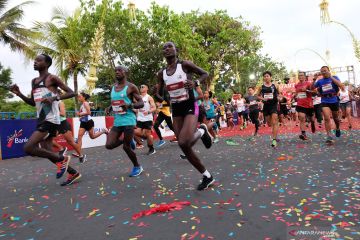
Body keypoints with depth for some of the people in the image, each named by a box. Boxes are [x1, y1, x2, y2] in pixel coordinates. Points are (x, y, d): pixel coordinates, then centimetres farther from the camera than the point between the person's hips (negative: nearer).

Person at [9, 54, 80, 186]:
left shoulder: (52, 78, -6)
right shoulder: (34, 81, 18)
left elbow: (71, 93, -12)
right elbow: (33, 102, 24)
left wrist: (54, 98, -24)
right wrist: (19, 94, 10)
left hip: (50, 119, -9)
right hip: (41, 120, 9)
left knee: (28, 148, -17)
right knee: (47, 152, 9)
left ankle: (62, 159, -1)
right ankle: (73, 173, 20)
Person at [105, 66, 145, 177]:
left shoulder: (131, 87, -5)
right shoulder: (113, 87, 14)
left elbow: (141, 103, -6)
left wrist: (130, 105, -23)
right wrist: (109, 108, 6)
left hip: (128, 120, -6)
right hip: (117, 121, 6)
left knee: (126, 146, -2)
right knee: (109, 145, -4)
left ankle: (137, 167, 21)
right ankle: (127, 140, 25)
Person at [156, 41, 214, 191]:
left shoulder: (185, 65, -5)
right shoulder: (161, 73, 8)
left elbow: (205, 74, 2)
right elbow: (158, 93, 18)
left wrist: (195, 83, -17)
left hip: (190, 107, -5)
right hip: (176, 110, 6)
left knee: (184, 143, -26)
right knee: (184, 147, 3)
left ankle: (201, 131, 9)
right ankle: (207, 176, 20)